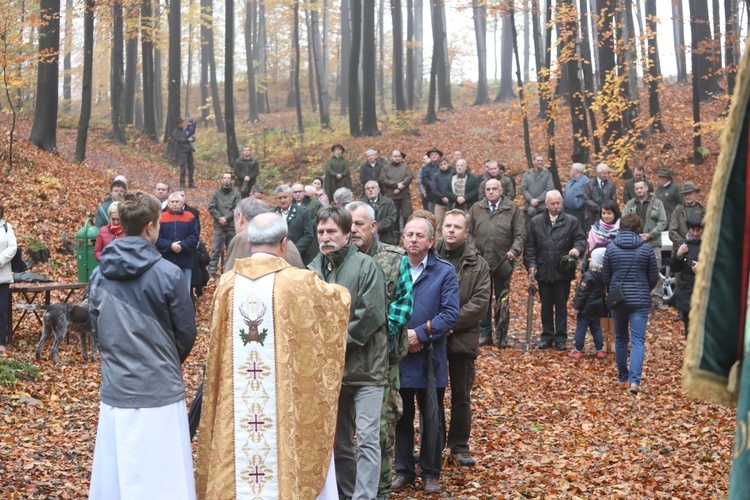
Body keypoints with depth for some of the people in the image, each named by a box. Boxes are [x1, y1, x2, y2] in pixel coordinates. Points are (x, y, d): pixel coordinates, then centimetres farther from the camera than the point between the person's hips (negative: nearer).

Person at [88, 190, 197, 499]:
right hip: (160, 390, -4)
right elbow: (186, 334, -2)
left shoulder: (99, 275, 1)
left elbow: (96, 330, 9)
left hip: (116, 389, 4)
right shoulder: (168, 274, -11)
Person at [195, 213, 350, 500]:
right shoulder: (299, 283, -10)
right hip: (285, 400, -3)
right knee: (288, 456, 7)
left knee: (238, 456, 12)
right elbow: (338, 298, 11)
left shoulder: (228, 283, -1)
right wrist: (339, 291, 33)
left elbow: (217, 348, 8)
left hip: (235, 399, 3)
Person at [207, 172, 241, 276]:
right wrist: (219, 217, -12)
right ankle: (212, 269, -7)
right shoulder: (216, 193, 6)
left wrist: (226, 218, -15)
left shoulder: (236, 194, 3)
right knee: (215, 248, -7)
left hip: (232, 226, 0)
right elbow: (211, 208, 1)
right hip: (218, 226, 0)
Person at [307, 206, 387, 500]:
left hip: (365, 365, -5)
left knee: (367, 438, -6)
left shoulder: (365, 265, -8)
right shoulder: (314, 268, 4)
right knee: (338, 438, 14)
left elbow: (372, 315, -15)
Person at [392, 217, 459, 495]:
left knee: (432, 418, 9)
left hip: (431, 358, -1)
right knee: (402, 417, 11)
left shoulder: (445, 272, -3)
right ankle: (403, 470, 24)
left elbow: (450, 314, -10)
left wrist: (420, 334, -18)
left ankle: (431, 473, 22)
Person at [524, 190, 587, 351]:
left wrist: (577, 248, -22)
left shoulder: (572, 221, 2)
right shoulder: (536, 222, 5)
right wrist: (531, 264, -2)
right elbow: (530, 246, 6)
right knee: (546, 306, 10)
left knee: (561, 306, 5)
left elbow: (581, 239, 0)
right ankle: (547, 336, 19)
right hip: (543, 272, 2)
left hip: (563, 272, -1)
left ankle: (561, 338, 13)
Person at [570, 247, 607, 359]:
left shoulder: (589, 276, -20)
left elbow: (582, 293, -19)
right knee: (596, 328, 15)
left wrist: (577, 306, -14)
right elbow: (605, 291, 12)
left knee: (581, 329, 3)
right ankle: (600, 350, 16)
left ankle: (578, 350, 8)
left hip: (586, 309, -7)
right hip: (598, 308, 7)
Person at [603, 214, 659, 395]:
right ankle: (634, 380, -19)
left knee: (620, 339, 16)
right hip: (640, 300, -2)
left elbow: (605, 277, 4)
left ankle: (623, 378, 25)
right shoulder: (646, 249, -4)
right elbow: (654, 278, 2)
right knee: (638, 341, -4)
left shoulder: (611, 248, -1)